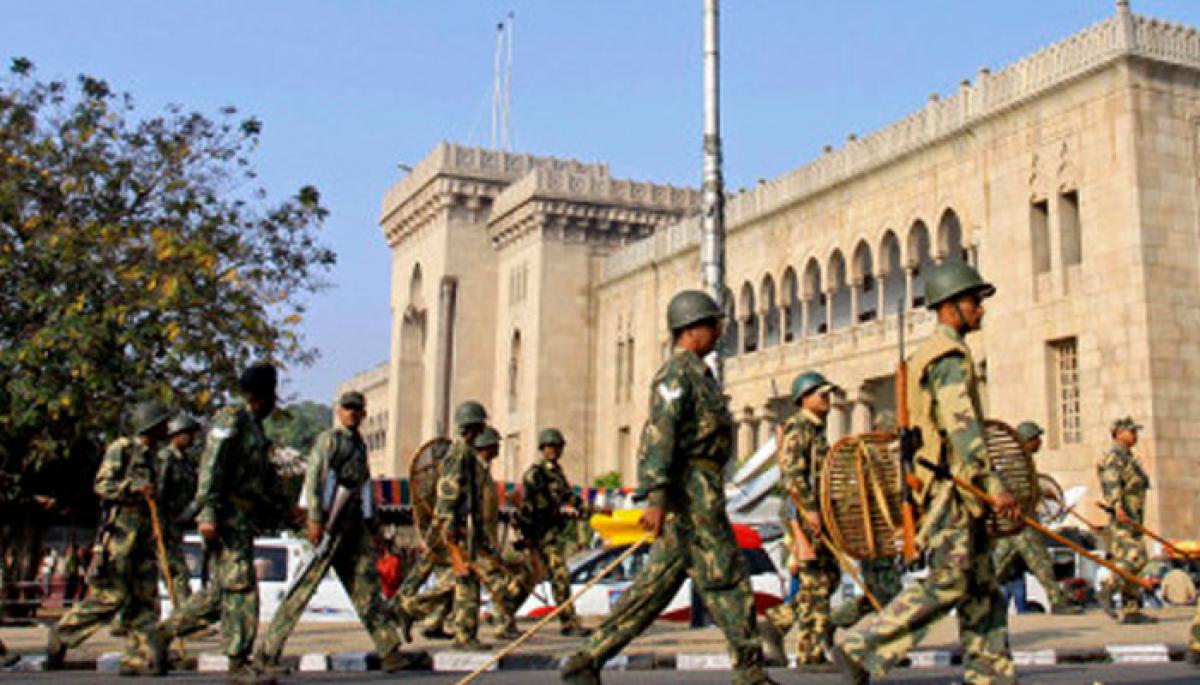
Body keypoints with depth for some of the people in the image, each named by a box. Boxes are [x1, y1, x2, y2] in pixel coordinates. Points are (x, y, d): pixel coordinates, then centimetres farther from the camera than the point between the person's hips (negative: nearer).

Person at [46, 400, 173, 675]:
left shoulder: (149, 455, 20)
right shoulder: (121, 448, -3)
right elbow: (102, 484, -11)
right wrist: (134, 487, -23)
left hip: (144, 535, 8)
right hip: (120, 531, -8)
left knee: (145, 599, 2)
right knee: (111, 596, -9)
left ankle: (141, 658, 1)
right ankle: (62, 635, 8)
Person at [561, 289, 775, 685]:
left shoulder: (696, 373, 23)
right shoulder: (678, 371, -9)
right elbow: (658, 434, -19)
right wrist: (656, 497, -28)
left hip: (698, 490, 10)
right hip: (692, 489, -10)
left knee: (657, 583, 6)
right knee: (726, 579, -3)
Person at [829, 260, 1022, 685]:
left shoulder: (932, 353, 21)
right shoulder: (950, 355, -12)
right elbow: (962, 425, -23)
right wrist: (994, 485, -27)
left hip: (959, 492, 10)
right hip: (949, 488, -10)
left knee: (981, 586, 10)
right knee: (947, 584, -10)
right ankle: (858, 649, -9)